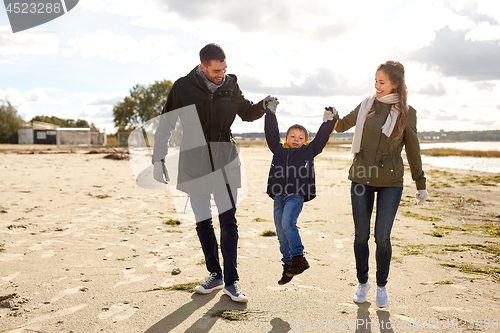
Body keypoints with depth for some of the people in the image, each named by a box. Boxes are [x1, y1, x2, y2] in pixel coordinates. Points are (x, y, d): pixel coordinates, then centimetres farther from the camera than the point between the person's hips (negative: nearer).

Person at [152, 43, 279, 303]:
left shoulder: (230, 85, 2)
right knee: (202, 222, 6)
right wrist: (158, 160, -2)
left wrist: (262, 106, -4)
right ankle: (215, 274, 22)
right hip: (194, 162, 0)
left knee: (228, 220, -2)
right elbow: (165, 125, 1)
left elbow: (246, 113, 17)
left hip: (225, 159, 1)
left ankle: (231, 281, 7)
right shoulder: (183, 87, -5)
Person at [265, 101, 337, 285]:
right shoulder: (279, 149, 14)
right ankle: (288, 264, 19)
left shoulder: (308, 150, 11)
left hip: (296, 195, -4)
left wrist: (329, 121, -4)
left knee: (288, 224, -24)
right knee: (281, 233, 7)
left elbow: (321, 138, 6)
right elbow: (271, 134, 9)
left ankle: (298, 258, -12)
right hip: (279, 195, 4)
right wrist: (270, 114, 3)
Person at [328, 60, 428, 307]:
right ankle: (362, 282, 26)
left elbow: (412, 151, 8)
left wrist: (420, 184, 9)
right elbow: (343, 126, 16)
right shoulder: (367, 105, 5)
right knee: (361, 235, 6)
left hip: (390, 181, -2)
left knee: (382, 237, -2)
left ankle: (382, 286, 20)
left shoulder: (407, 113, 1)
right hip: (361, 178, 2)